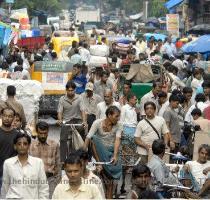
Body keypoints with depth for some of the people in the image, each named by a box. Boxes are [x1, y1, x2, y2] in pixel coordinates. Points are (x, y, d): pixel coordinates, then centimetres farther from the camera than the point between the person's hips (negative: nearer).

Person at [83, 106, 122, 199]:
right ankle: (100, 164, -27)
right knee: (94, 138, -31)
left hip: (111, 150, 1)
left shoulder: (118, 126, -7)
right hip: (99, 151, 0)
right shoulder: (98, 123, -12)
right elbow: (88, 138, -19)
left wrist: (115, 156, -35)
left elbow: (117, 140, -21)